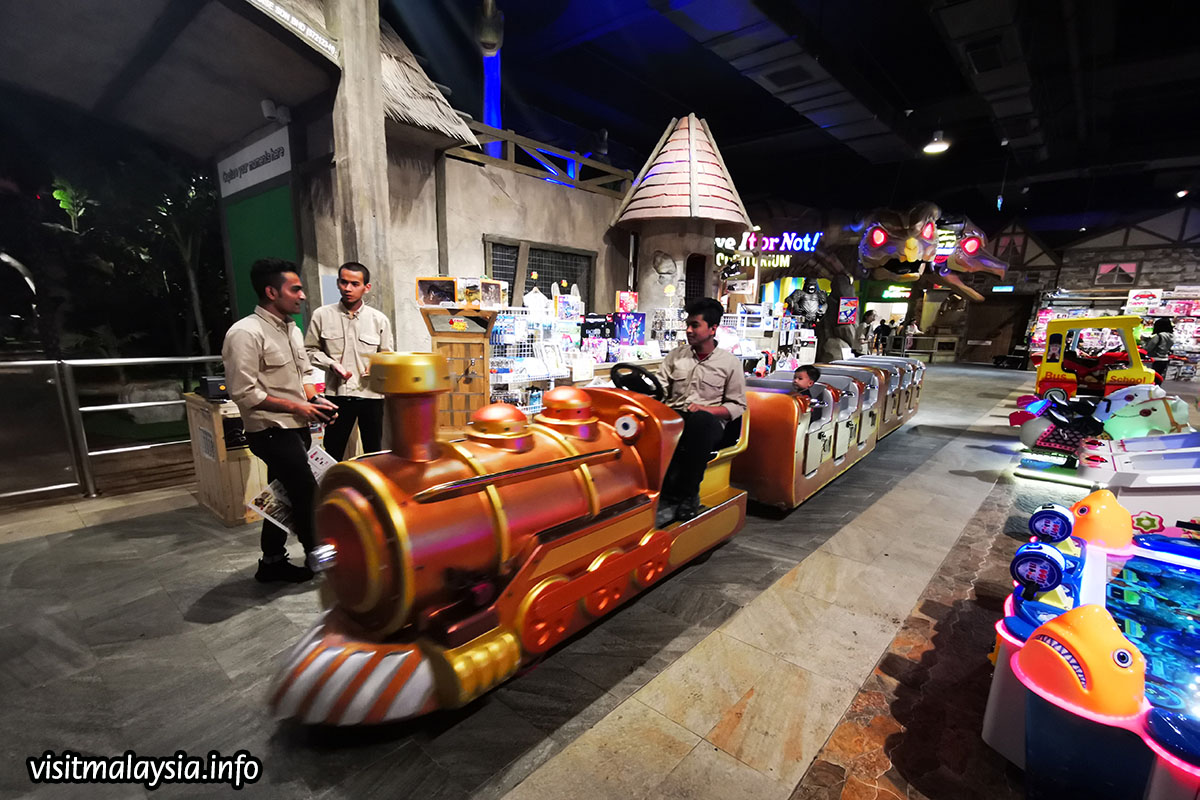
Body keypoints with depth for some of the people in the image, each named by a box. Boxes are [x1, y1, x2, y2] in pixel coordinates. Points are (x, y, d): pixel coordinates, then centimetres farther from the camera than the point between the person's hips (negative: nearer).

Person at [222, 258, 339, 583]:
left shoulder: (292, 330, 11)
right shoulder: (245, 333, -17)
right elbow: (244, 393, -21)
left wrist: (316, 400, 1)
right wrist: (296, 407, -18)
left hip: (295, 428, 9)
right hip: (271, 431, -9)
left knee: (284, 496, 16)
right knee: (308, 494, -2)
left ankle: (272, 562, 31)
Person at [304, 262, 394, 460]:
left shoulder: (379, 319, 1)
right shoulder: (322, 315, 1)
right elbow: (311, 350, 8)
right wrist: (332, 364, -9)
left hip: (371, 393, 1)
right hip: (337, 392, 0)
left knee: (374, 453, 12)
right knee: (332, 455, 7)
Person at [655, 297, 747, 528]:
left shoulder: (730, 362, 8)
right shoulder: (676, 354, 17)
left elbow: (737, 405, 6)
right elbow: (659, 386, 9)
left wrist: (706, 409, -12)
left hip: (708, 421, -2)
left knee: (700, 421, -40)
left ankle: (678, 496, -31)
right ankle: (688, 497, -31)